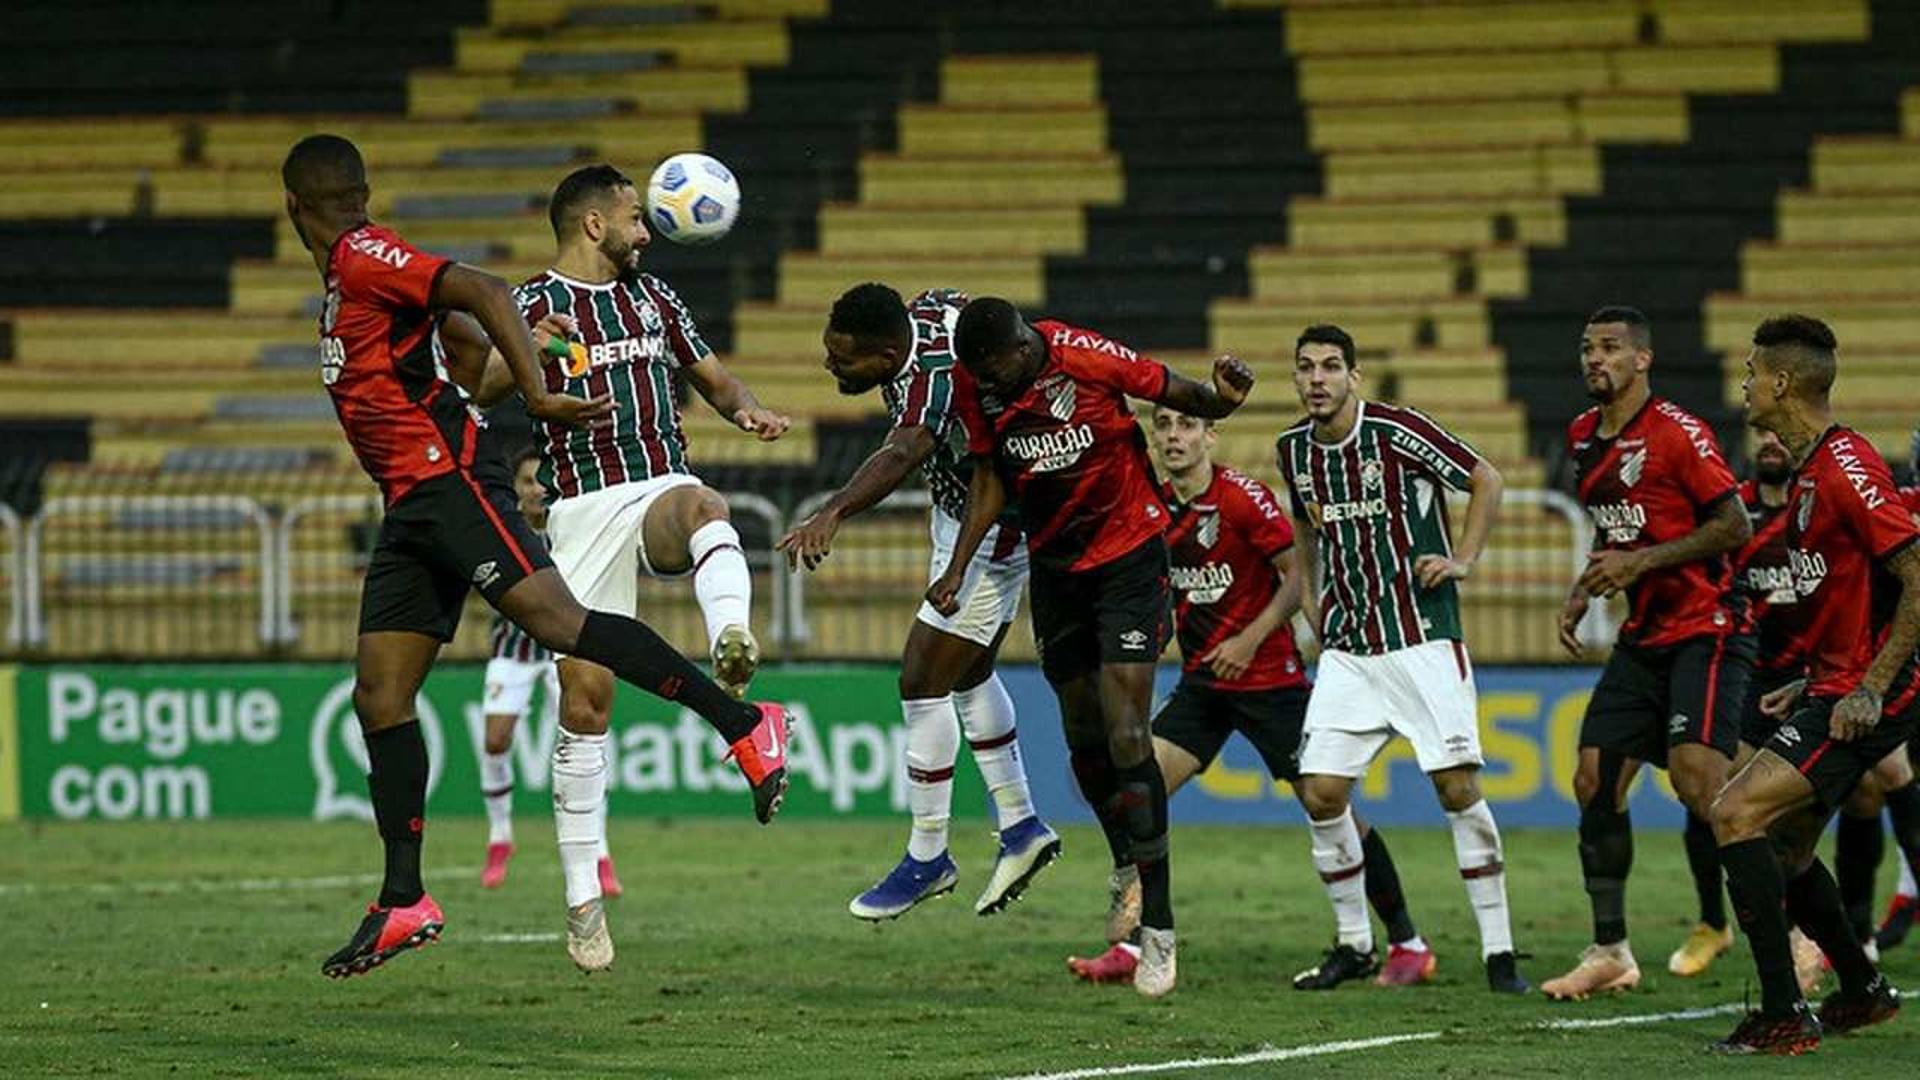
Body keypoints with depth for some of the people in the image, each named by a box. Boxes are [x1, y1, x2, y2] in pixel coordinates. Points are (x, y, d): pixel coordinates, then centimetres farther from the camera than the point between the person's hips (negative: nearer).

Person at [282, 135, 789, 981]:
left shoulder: (364, 258, -7)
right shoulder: (345, 279, 21)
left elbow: (484, 294, -17)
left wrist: (537, 397, -23)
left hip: (447, 483, -10)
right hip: (411, 506, 10)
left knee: (554, 619, -24)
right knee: (379, 697, 5)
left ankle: (743, 724, -25)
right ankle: (403, 903, 6)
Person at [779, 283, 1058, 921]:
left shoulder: (933, 382, -39)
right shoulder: (928, 309, -13)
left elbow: (903, 453, -58)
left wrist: (831, 515, -75)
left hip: (990, 533, -10)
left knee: (922, 683, -6)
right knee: (968, 676, 22)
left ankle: (927, 857, 7)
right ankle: (1020, 827, 34)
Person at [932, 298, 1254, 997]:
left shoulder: (1089, 359, -21)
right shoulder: (976, 386, -7)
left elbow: (1183, 398, -9)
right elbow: (990, 477, 6)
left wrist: (1221, 399, -32)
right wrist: (957, 570, -2)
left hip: (1129, 554, -5)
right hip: (1055, 566, 5)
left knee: (1126, 739, -13)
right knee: (1084, 740, 10)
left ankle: (1157, 923, -8)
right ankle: (1130, 872, 31)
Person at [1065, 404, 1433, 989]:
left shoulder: (1244, 497, -14)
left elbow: (1299, 576, -13)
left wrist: (1250, 639, -18)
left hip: (1270, 676, -6)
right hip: (1202, 679, 6)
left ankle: (1408, 944, 8)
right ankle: (1127, 946, -7)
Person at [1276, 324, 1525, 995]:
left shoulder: (1396, 431, -11)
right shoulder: (1294, 450, 6)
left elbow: (1486, 479, -2)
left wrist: (1464, 559, -10)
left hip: (1423, 637, -5)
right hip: (1348, 649, 5)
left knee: (1457, 785, -8)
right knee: (1321, 792, -4)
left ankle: (1499, 951, -3)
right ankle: (1353, 945, 12)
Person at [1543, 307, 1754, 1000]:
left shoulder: (1677, 433, -13)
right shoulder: (1584, 438, 12)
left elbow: (1736, 527, -15)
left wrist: (1642, 561, -18)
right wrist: (1582, 594, 11)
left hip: (1704, 630, -8)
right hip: (1643, 637, 8)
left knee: (1698, 777, -21)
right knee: (1595, 780, 2)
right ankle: (1610, 952, 11)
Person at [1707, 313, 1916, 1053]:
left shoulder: (1844, 468, -18)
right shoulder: (1809, 471, 14)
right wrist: (1813, 684, 21)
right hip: (1838, 684, 11)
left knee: (1736, 814, -18)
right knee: (1782, 843, 18)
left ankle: (1784, 1016, -17)